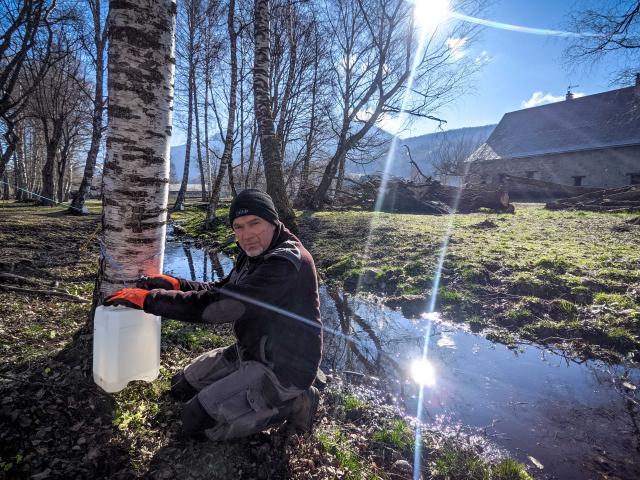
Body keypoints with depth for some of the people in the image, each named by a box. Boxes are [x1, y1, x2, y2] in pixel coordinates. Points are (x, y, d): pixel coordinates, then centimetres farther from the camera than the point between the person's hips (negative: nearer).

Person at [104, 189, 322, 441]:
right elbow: (220, 290, 11)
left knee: (197, 418, -11)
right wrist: (176, 284, -5)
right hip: (251, 351, 10)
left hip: (281, 368, -9)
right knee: (183, 385, 16)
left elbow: (217, 306, -30)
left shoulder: (286, 263, -28)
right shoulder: (256, 253, 4)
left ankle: (290, 404, -1)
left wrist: (149, 299, -22)